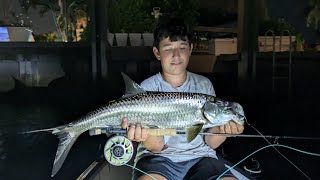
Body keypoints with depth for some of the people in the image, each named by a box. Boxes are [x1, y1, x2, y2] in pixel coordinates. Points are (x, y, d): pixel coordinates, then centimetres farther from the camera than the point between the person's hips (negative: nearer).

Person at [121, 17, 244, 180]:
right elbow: (157, 146, -8)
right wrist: (145, 134, -31)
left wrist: (222, 128, -19)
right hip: (158, 158, -1)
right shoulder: (147, 88, -2)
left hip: (199, 156, 2)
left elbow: (211, 142, 4)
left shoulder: (204, 85, 6)